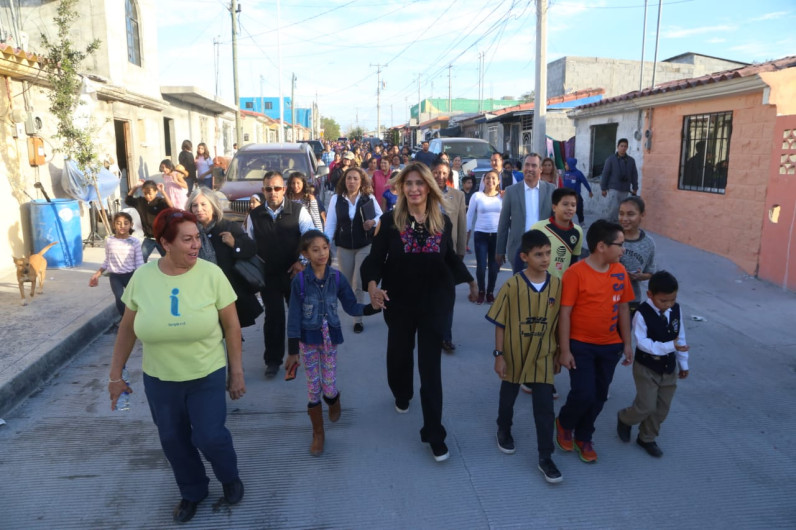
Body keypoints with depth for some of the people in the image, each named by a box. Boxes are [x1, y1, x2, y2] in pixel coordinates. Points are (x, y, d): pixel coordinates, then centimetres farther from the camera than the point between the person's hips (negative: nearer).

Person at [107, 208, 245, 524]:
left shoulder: (211, 274, -15)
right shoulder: (142, 277, -10)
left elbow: (231, 326, -8)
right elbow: (127, 329, 2)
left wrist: (237, 372, -5)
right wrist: (115, 374, 5)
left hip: (208, 376, -2)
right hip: (159, 379, 3)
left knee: (209, 437, 1)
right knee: (173, 440, 15)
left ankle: (230, 478, 34)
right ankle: (192, 492, 42)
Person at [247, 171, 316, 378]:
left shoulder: (298, 211, -6)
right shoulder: (254, 215, 1)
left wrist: (302, 261, -15)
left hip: (294, 273, -1)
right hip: (268, 275, 1)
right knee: (273, 317, 3)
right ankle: (273, 360, 18)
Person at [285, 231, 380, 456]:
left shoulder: (337, 277, -8)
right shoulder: (300, 280, -14)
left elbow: (351, 307, -2)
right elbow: (294, 317, -10)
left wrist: (372, 307, -21)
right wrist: (292, 352, -9)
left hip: (330, 337, 1)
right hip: (308, 339, -1)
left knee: (329, 387, 5)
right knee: (313, 388, 8)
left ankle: (334, 401, 43)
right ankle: (318, 434, 27)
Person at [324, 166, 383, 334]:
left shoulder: (369, 198, -4)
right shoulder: (336, 199, -2)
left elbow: (381, 216, 6)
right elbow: (330, 224, -4)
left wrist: (373, 222, -16)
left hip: (365, 246, -2)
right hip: (344, 247, 2)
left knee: (359, 284, -4)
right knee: (346, 284, 14)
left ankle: (358, 319, 7)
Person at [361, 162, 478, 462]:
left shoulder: (443, 222, -1)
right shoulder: (390, 221, -8)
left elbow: (451, 258, 12)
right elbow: (376, 258, -9)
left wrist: (471, 282, 12)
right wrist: (372, 285, -27)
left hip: (435, 302, 0)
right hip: (399, 301, 0)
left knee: (431, 364, 0)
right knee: (399, 352, 19)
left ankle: (434, 433, 7)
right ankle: (401, 395, 52)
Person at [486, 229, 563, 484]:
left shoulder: (557, 284, -7)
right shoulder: (512, 286, -15)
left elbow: (557, 321, 4)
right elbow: (500, 323, -9)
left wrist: (557, 351, 8)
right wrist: (499, 355, -10)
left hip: (542, 357, 1)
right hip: (513, 355, -1)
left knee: (545, 407, 2)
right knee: (508, 398, 20)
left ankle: (545, 458, 14)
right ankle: (504, 430, 48)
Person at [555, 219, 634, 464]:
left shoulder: (620, 272, 1)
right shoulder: (575, 273, -17)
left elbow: (623, 308, 10)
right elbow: (564, 313, -14)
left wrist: (627, 343, 10)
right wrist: (564, 350, -14)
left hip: (610, 346, 6)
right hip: (581, 345, -5)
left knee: (599, 396, 12)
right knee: (583, 394, -7)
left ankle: (583, 437, 33)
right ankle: (564, 423, 25)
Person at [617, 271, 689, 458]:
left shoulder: (676, 310, -4)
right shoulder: (642, 314, -22)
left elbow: (681, 337, 6)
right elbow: (643, 343, -23)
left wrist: (683, 363, 10)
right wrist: (670, 346, -31)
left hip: (669, 368, 6)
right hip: (646, 367, -6)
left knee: (662, 408, 13)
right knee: (646, 406, -5)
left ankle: (647, 438, 32)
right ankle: (624, 419, 26)